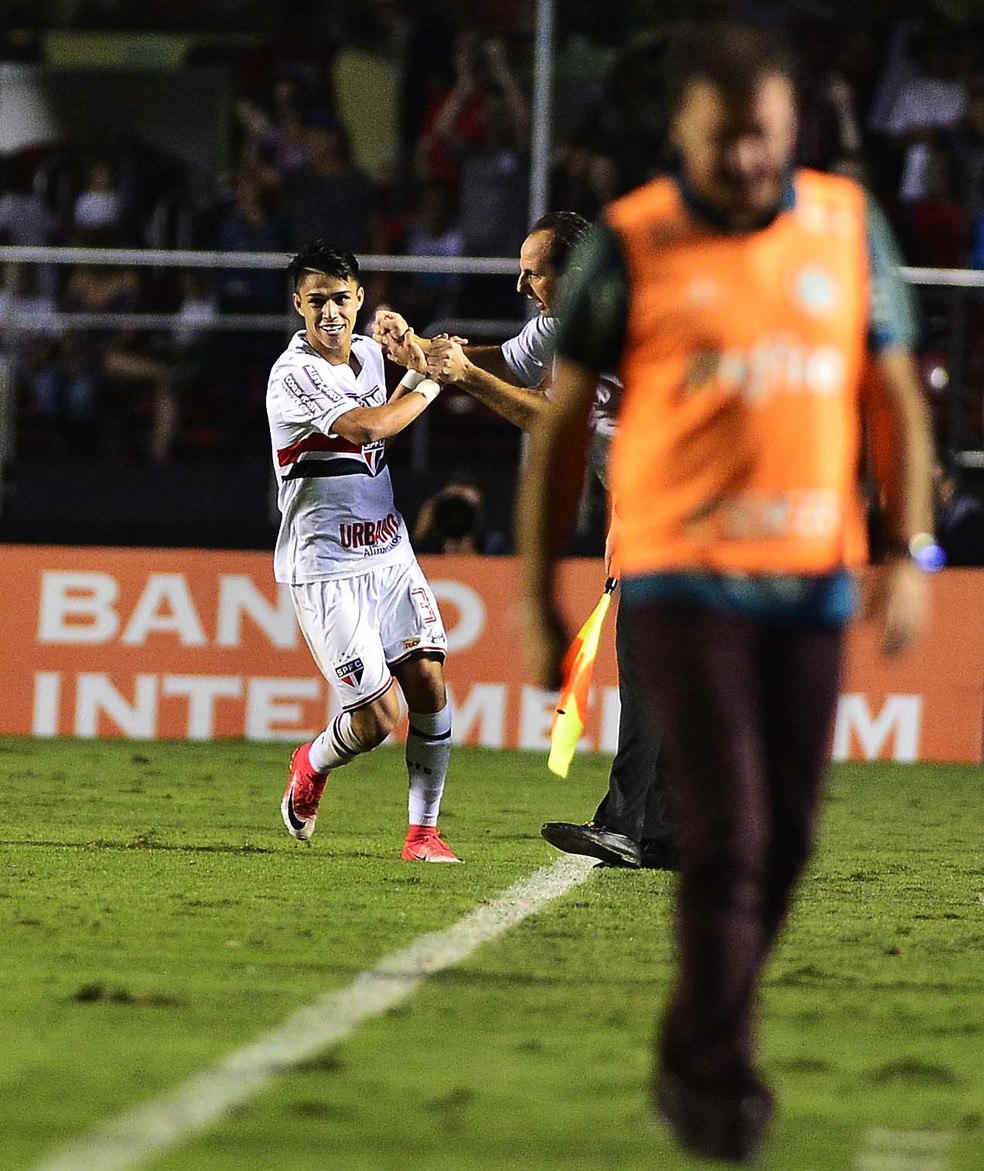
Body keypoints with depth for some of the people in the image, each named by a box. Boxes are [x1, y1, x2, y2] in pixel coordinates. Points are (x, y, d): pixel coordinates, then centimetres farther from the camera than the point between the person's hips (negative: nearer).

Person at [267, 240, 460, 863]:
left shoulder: (370, 352, 8)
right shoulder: (294, 376, -16)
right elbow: (367, 427, -28)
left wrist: (413, 368, 11)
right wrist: (430, 381, -13)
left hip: (389, 550, 7)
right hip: (325, 565, -7)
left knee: (429, 680, -8)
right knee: (376, 718, -11)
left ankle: (424, 830, 2)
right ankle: (312, 767, 22)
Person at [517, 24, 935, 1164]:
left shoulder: (849, 225, 6)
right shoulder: (628, 246, -4)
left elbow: (892, 396, 12)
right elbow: (560, 423, 2)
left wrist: (908, 552, 2)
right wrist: (537, 601, 1)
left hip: (812, 581, 4)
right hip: (681, 580, -4)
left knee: (784, 836, 8)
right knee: (724, 831, -11)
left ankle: (694, 1055, 25)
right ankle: (715, 1073, 0)